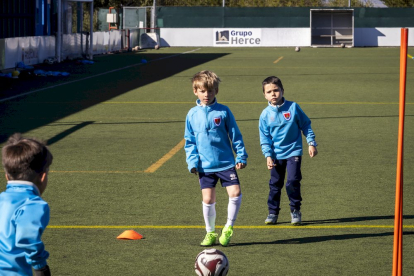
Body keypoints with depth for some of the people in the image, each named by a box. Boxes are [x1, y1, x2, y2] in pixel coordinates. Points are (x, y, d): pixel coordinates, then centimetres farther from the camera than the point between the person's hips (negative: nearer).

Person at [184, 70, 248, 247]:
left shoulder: (223, 111, -1)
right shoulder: (192, 114, 3)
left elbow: (235, 136, 4)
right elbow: (189, 141, 9)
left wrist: (241, 156, 0)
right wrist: (192, 161, -1)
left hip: (226, 163, -1)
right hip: (205, 166, 1)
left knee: (235, 193, -12)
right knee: (208, 200, -1)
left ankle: (228, 228, 5)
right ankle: (210, 233, 17)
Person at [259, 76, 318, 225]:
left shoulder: (293, 107, -5)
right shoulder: (265, 115, -2)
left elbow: (306, 125, 5)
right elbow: (264, 137, 2)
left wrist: (311, 143, 1)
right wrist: (268, 155, -7)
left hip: (293, 152, -2)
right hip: (276, 155, 2)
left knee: (292, 182, -11)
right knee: (275, 184, 7)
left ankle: (295, 210, 7)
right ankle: (273, 212, 20)